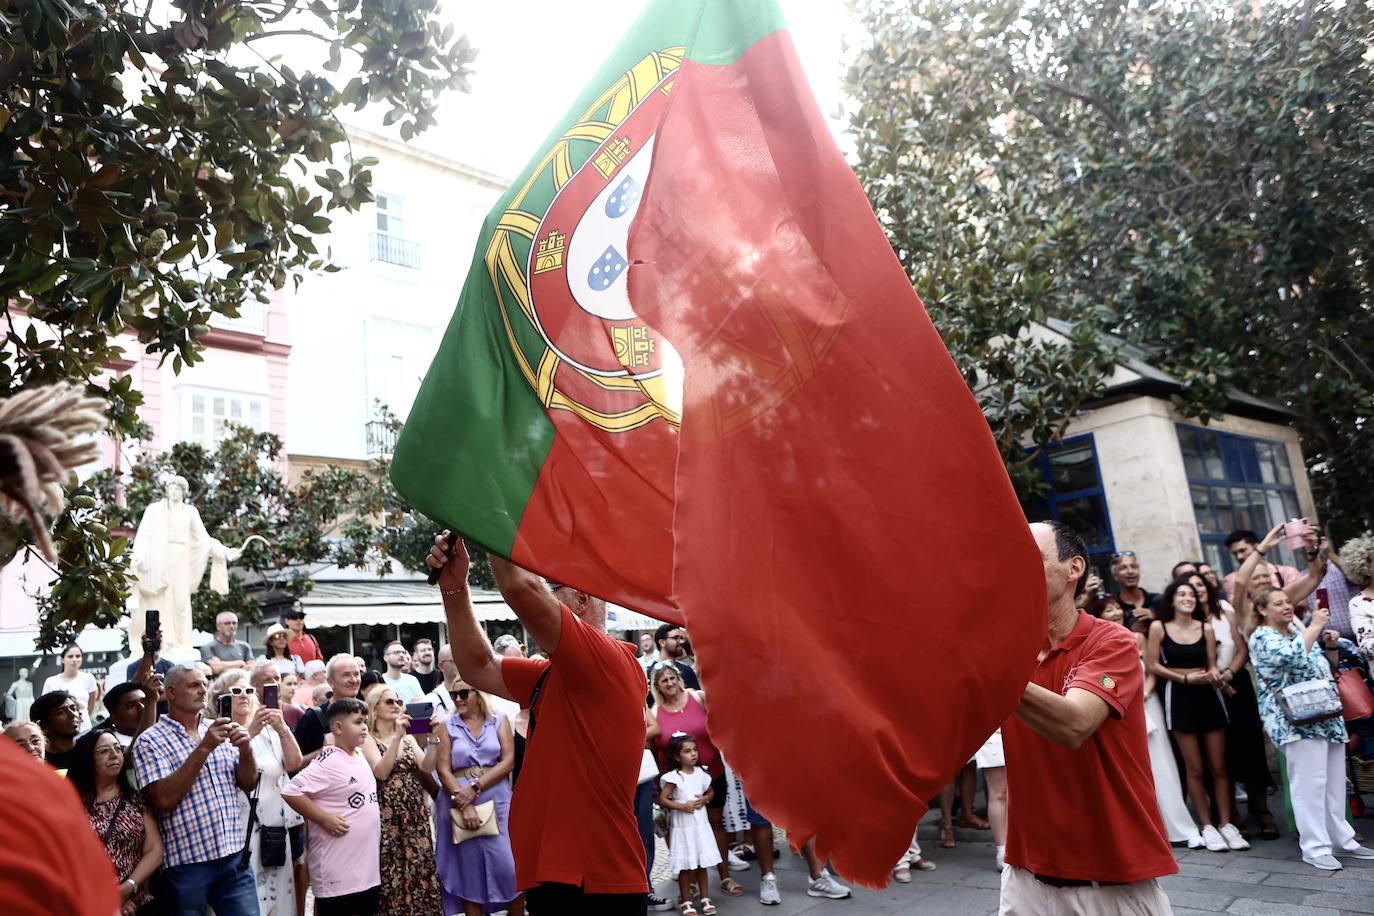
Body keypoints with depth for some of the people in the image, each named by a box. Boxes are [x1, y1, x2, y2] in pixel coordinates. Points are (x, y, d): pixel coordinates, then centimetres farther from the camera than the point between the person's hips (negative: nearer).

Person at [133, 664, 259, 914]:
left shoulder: (218, 730, 9)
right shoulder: (149, 741, -5)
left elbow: (248, 784, 9)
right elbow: (164, 799, -16)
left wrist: (246, 749, -9)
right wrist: (204, 748, -20)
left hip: (235, 856, 4)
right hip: (187, 862, -4)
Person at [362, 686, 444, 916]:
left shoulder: (408, 737, 13)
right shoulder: (368, 739, -2)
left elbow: (426, 767, 1)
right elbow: (381, 772, -17)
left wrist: (433, 738, -13)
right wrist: (397, 737, -23)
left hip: (415, 811, 5)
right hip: (387, 813, -4)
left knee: (419, 867, 4)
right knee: (392, 872, -2)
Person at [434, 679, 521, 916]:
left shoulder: (499, 721, 6)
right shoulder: (447, 726, 6)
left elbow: (508, 761, -3)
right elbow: (443, 770, -2)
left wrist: (476, 787, -14)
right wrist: (464, 805, -13)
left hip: (497, 801, 0)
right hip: (458, 803, 1)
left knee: (508, 867, -3)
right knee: (468, 870, 5)